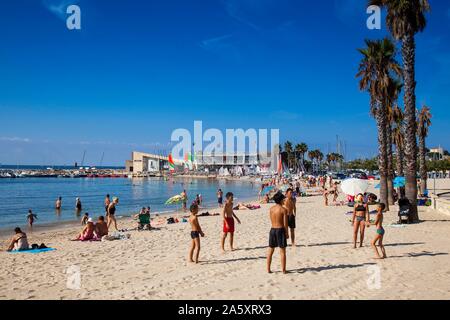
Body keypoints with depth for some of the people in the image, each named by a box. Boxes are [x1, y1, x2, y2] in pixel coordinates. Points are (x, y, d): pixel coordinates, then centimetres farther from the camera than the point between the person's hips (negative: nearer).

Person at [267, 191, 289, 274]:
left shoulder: (271, 209, 4)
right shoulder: (283, 209, -10)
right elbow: (285, 223, -12)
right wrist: (287, 233, 0)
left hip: (272, 230, 5)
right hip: (280, 230, -5)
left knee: (270, 251, 12)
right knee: (282, 251, 4)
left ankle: (268, 269, 15)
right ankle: (283, 270, 8)